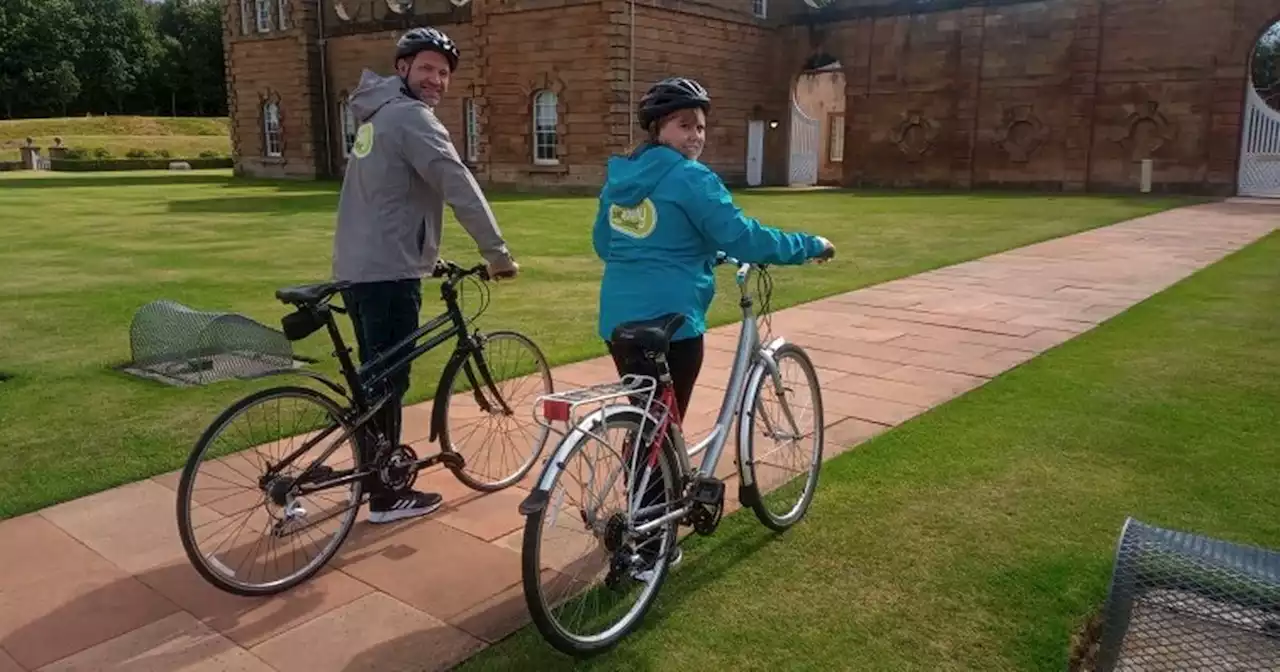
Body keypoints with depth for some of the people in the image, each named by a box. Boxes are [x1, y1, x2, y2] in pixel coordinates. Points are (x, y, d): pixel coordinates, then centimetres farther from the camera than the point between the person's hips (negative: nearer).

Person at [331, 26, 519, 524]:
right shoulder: (411, 116, -12)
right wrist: (497, 252, -20)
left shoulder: (379, 115, 21)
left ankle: (372, 473, 32)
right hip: (388, 272, -10)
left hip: (357, 268, 10)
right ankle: (386, 496, 9)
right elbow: (459, 186, -22)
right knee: (388, 381, -1)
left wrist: (427, 253, 28)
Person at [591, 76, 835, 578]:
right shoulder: (690, 178, -12)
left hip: (619, 319, 8)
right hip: (670, 323, -8)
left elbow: (603, 243, 22)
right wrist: (811, 246, -4)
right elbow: (743, 237, -16)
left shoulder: (619, 176, 12)